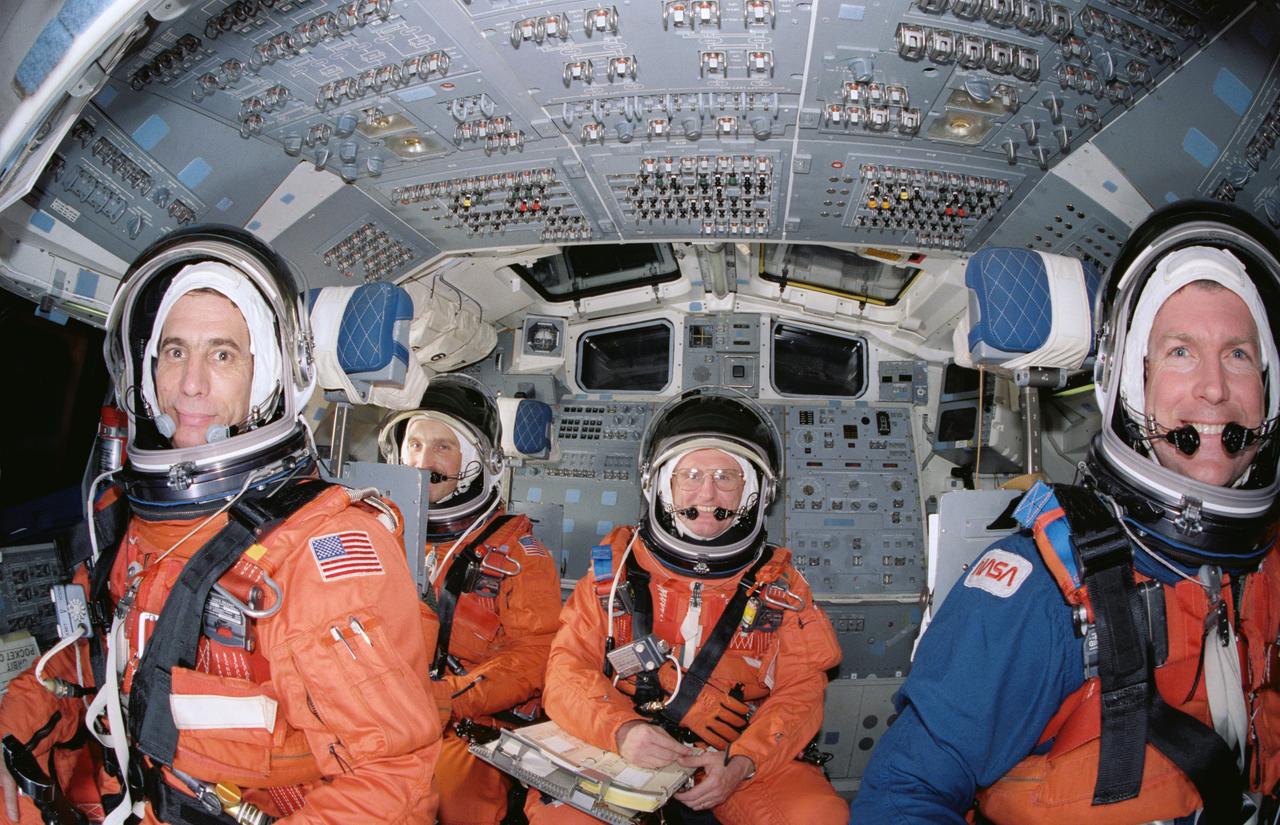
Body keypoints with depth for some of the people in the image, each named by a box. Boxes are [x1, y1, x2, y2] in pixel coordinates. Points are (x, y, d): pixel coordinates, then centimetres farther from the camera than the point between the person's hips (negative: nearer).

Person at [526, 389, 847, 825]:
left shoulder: (780, 584, 6)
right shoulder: (615, 566, 5)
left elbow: (800, 691, 2)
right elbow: (569, 668, 0)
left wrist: (739, 764, -16)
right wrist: (622, 730, -21)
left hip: (750, 760, 1)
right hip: (622, 756, -1)